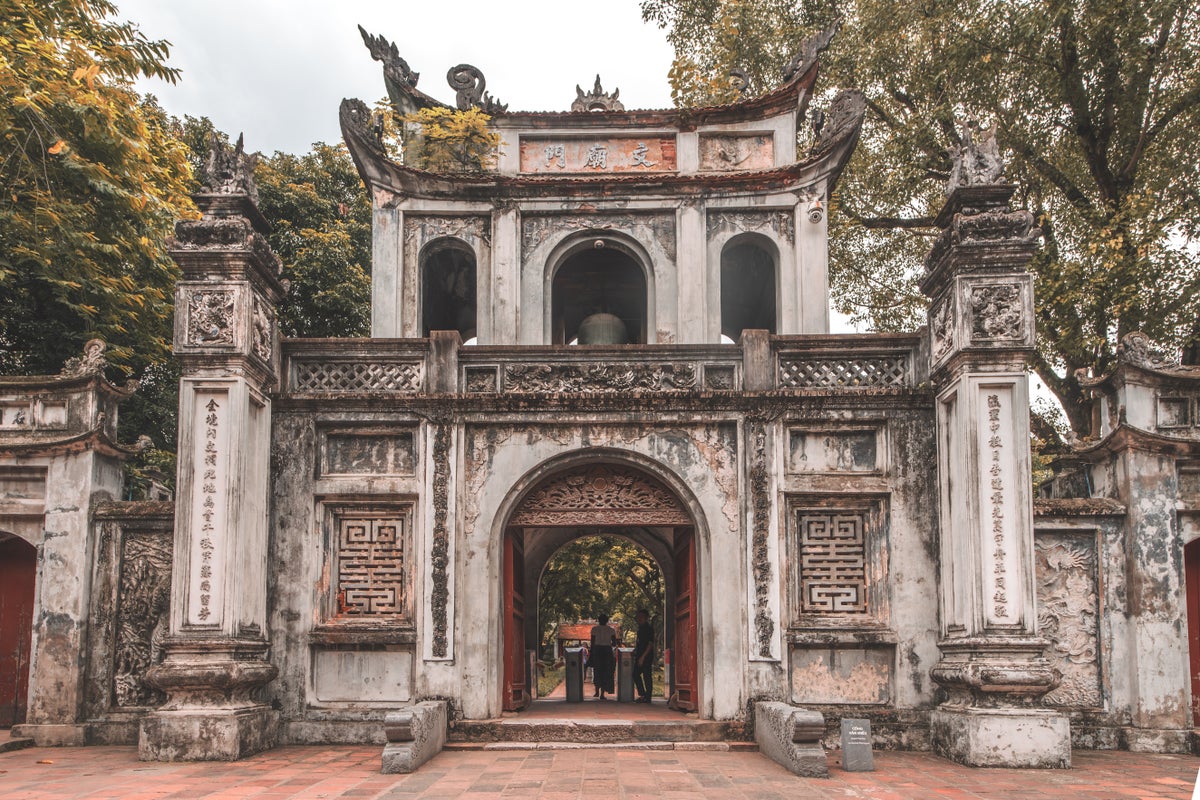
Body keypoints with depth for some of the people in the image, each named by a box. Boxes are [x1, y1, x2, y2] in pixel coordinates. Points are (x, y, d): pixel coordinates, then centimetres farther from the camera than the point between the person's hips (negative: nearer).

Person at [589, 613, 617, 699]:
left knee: (597, 672, 16)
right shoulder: (611, 630, 2)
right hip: (607, 652, 0)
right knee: (606, 673, 4)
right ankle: (602, 694, -1)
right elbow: (614, 643, -1)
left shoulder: (594, 629, -1)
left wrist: (591, 653, 5)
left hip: (597, 650, 0)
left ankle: (597, 692, 19)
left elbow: (592, 642, -2)